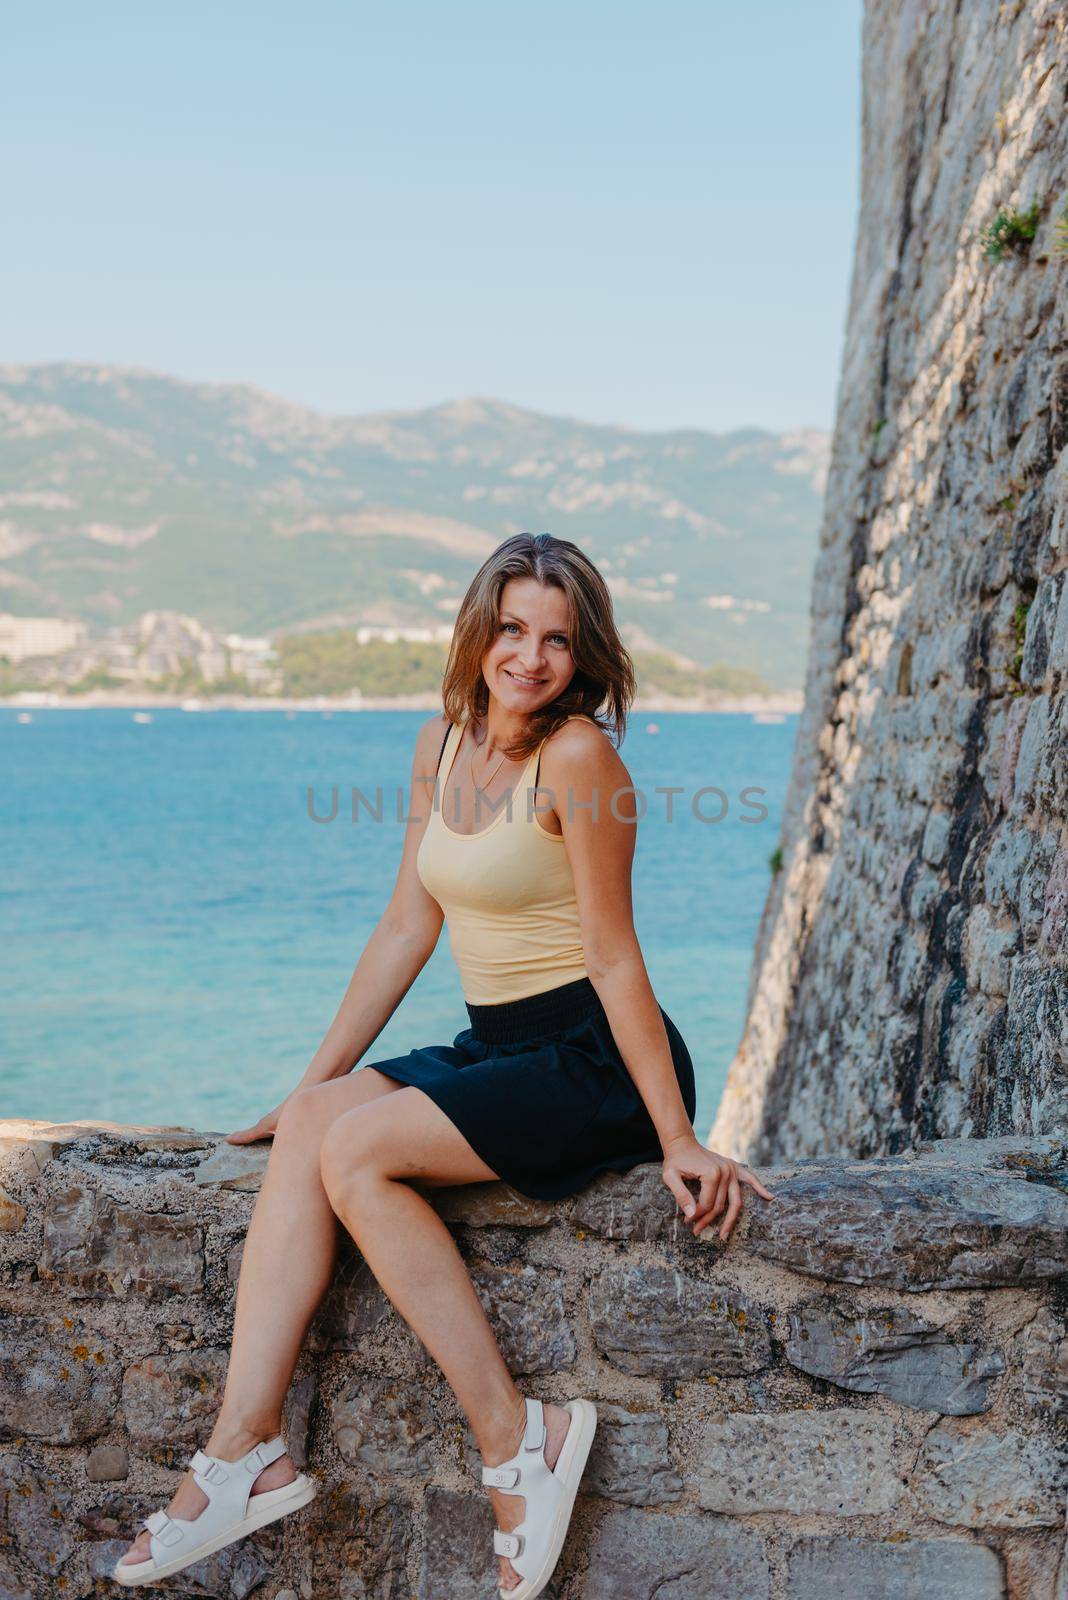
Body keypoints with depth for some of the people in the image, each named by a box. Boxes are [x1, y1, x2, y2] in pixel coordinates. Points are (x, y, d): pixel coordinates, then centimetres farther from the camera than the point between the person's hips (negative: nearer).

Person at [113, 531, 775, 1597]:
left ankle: (514, 1436, -16)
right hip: (497, 1049, 7)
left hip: (594, 1062, -7)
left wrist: (676, 1139, -14)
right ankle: (247, 1448, -17)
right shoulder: (442, 746, 8)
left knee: (356, 1147, -22)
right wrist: (316, 1079, 10)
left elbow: (616, 960, -15)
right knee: (309, 1123, -14)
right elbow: (406, 929, 11)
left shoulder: (577, 755, -15)